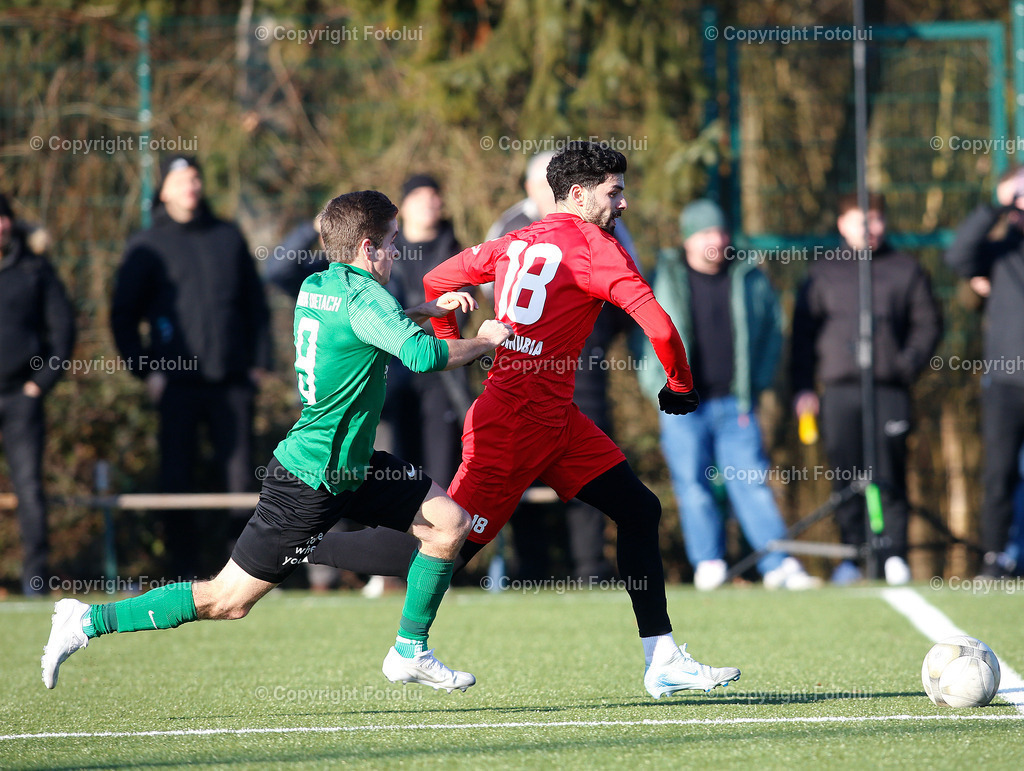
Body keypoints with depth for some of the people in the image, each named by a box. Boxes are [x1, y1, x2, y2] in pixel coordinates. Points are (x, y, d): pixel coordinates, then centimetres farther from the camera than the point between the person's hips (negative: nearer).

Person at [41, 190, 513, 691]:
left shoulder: (314, 287, 6)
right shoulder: (364, 296, -21)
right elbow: (422, 355, -35)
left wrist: (426, 310, 23)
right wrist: (485, 341, -17)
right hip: (311, 481, -10)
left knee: (450, 522, 5)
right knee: (227, 600, -3)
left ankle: (410, 653, 15)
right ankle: (88, 622, 4)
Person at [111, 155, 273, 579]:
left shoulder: (229, 238, 15)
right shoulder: (146, 246, 7)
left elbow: (256, 302, 18)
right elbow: (123, 316, 8)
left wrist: (259, 361, 9)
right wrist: (145, 371, -2)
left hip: (232, 381, 2)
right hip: (177, 380, -2)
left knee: (239, 476, -2)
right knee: (177, 477, -4)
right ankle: (184, 568, 1)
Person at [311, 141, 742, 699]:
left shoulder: (517, 242, 13)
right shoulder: (591, 245, -12)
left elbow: (436, 282, 21)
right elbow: (657, 324, -20)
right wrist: (680, 387, -4)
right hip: (517, 423, -9)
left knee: (640, 511, 5)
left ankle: (662, 662, 3)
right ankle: (311, 546, 10)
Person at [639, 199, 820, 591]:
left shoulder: (749, 279, 8)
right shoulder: (665, 277, 3)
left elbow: (772, 328, 18)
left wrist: (759, 380, 10)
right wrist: (655, 383, 3)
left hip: (735, 403, 1)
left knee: (752, 483, -3)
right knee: (692, 485, -1)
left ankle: (779, 565, -5)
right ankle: (708, 565, 6)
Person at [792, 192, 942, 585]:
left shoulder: (905, 270, 10)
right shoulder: (824, 272, 13)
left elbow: (928, 323, 11)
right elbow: (803, 330, 13)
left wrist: (909, 363, -4)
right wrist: (802, 387, 6)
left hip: (889, 390, -1)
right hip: (840, 388, 1)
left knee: (889, 475, -5)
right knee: (845, 476, 1)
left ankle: (894, 554, -2)